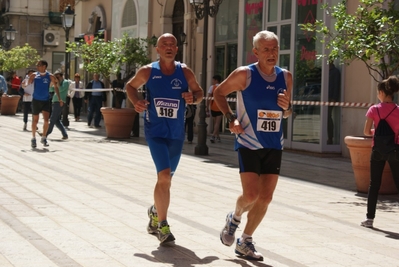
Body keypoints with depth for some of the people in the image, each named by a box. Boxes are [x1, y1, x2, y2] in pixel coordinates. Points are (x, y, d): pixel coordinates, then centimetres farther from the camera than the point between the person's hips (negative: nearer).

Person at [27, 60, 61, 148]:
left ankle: (43, 138, 8)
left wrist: (59, 99, 3)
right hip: (36, 100, 0)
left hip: (46, 101, 0)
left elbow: (56, 87, 6)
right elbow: (27, 85, 4)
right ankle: (33, 138, 21)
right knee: (35, 120, 6)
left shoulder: (50, 76, -4)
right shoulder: (34, 75, -2)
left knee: (46, 120, -9)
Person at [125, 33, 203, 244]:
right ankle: (162, 224, -7)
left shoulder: (185, 72, -1)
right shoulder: (147, 72, -4)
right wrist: (136, 101, -8)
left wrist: (193, 97, -14)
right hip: (155, 132, -3)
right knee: (164, 176, -18)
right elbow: (130, 86, 12)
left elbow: (199, 93, 10)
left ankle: (155, 211, 42)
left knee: (166, 179, 14)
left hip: (177, 134, 3)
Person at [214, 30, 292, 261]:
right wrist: (231, 118, -10)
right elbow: (219, 92, 3)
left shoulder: (286, 77, 3)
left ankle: (246, 242, 20)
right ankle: (235, 217, 21)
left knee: (266, 197, 4)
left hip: (274, 146, 5)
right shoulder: (244, 75, -11)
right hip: (249, 144, -4)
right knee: (251, 194, -13)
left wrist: (287, 107, -9)